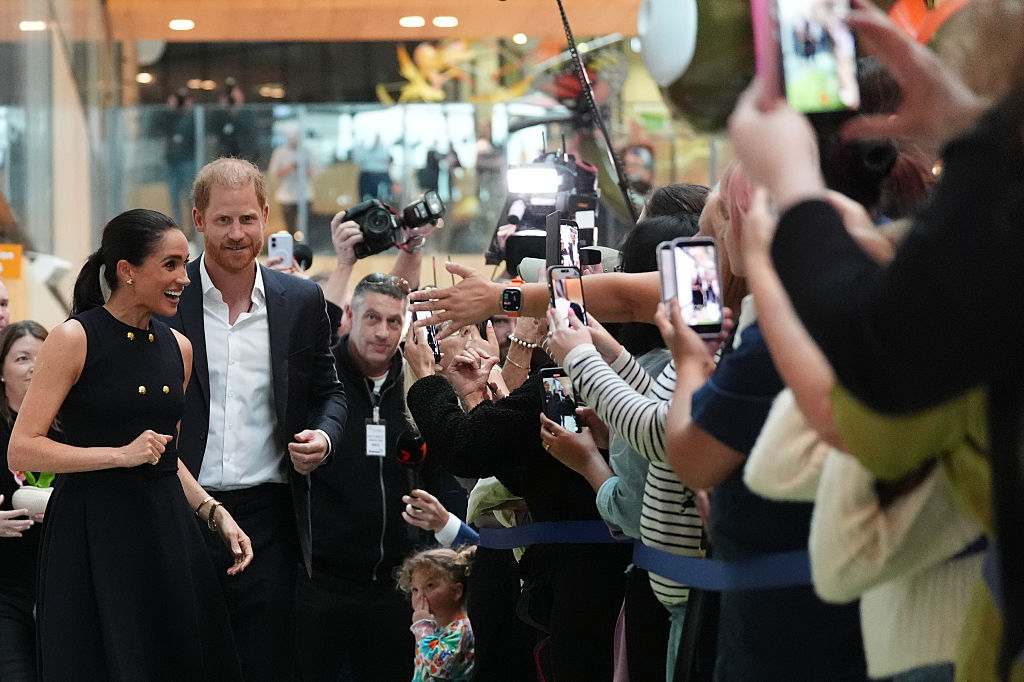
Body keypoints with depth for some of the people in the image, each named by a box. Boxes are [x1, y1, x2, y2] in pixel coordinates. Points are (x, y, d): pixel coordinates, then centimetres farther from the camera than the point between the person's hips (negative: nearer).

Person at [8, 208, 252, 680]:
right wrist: (120, 454, -17)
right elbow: (21, 451, -12)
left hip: (167, 531, 6)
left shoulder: (177, 348, 11)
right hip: (93, 533, -6)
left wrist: (214, 513, 10)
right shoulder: (75, 340, -8)